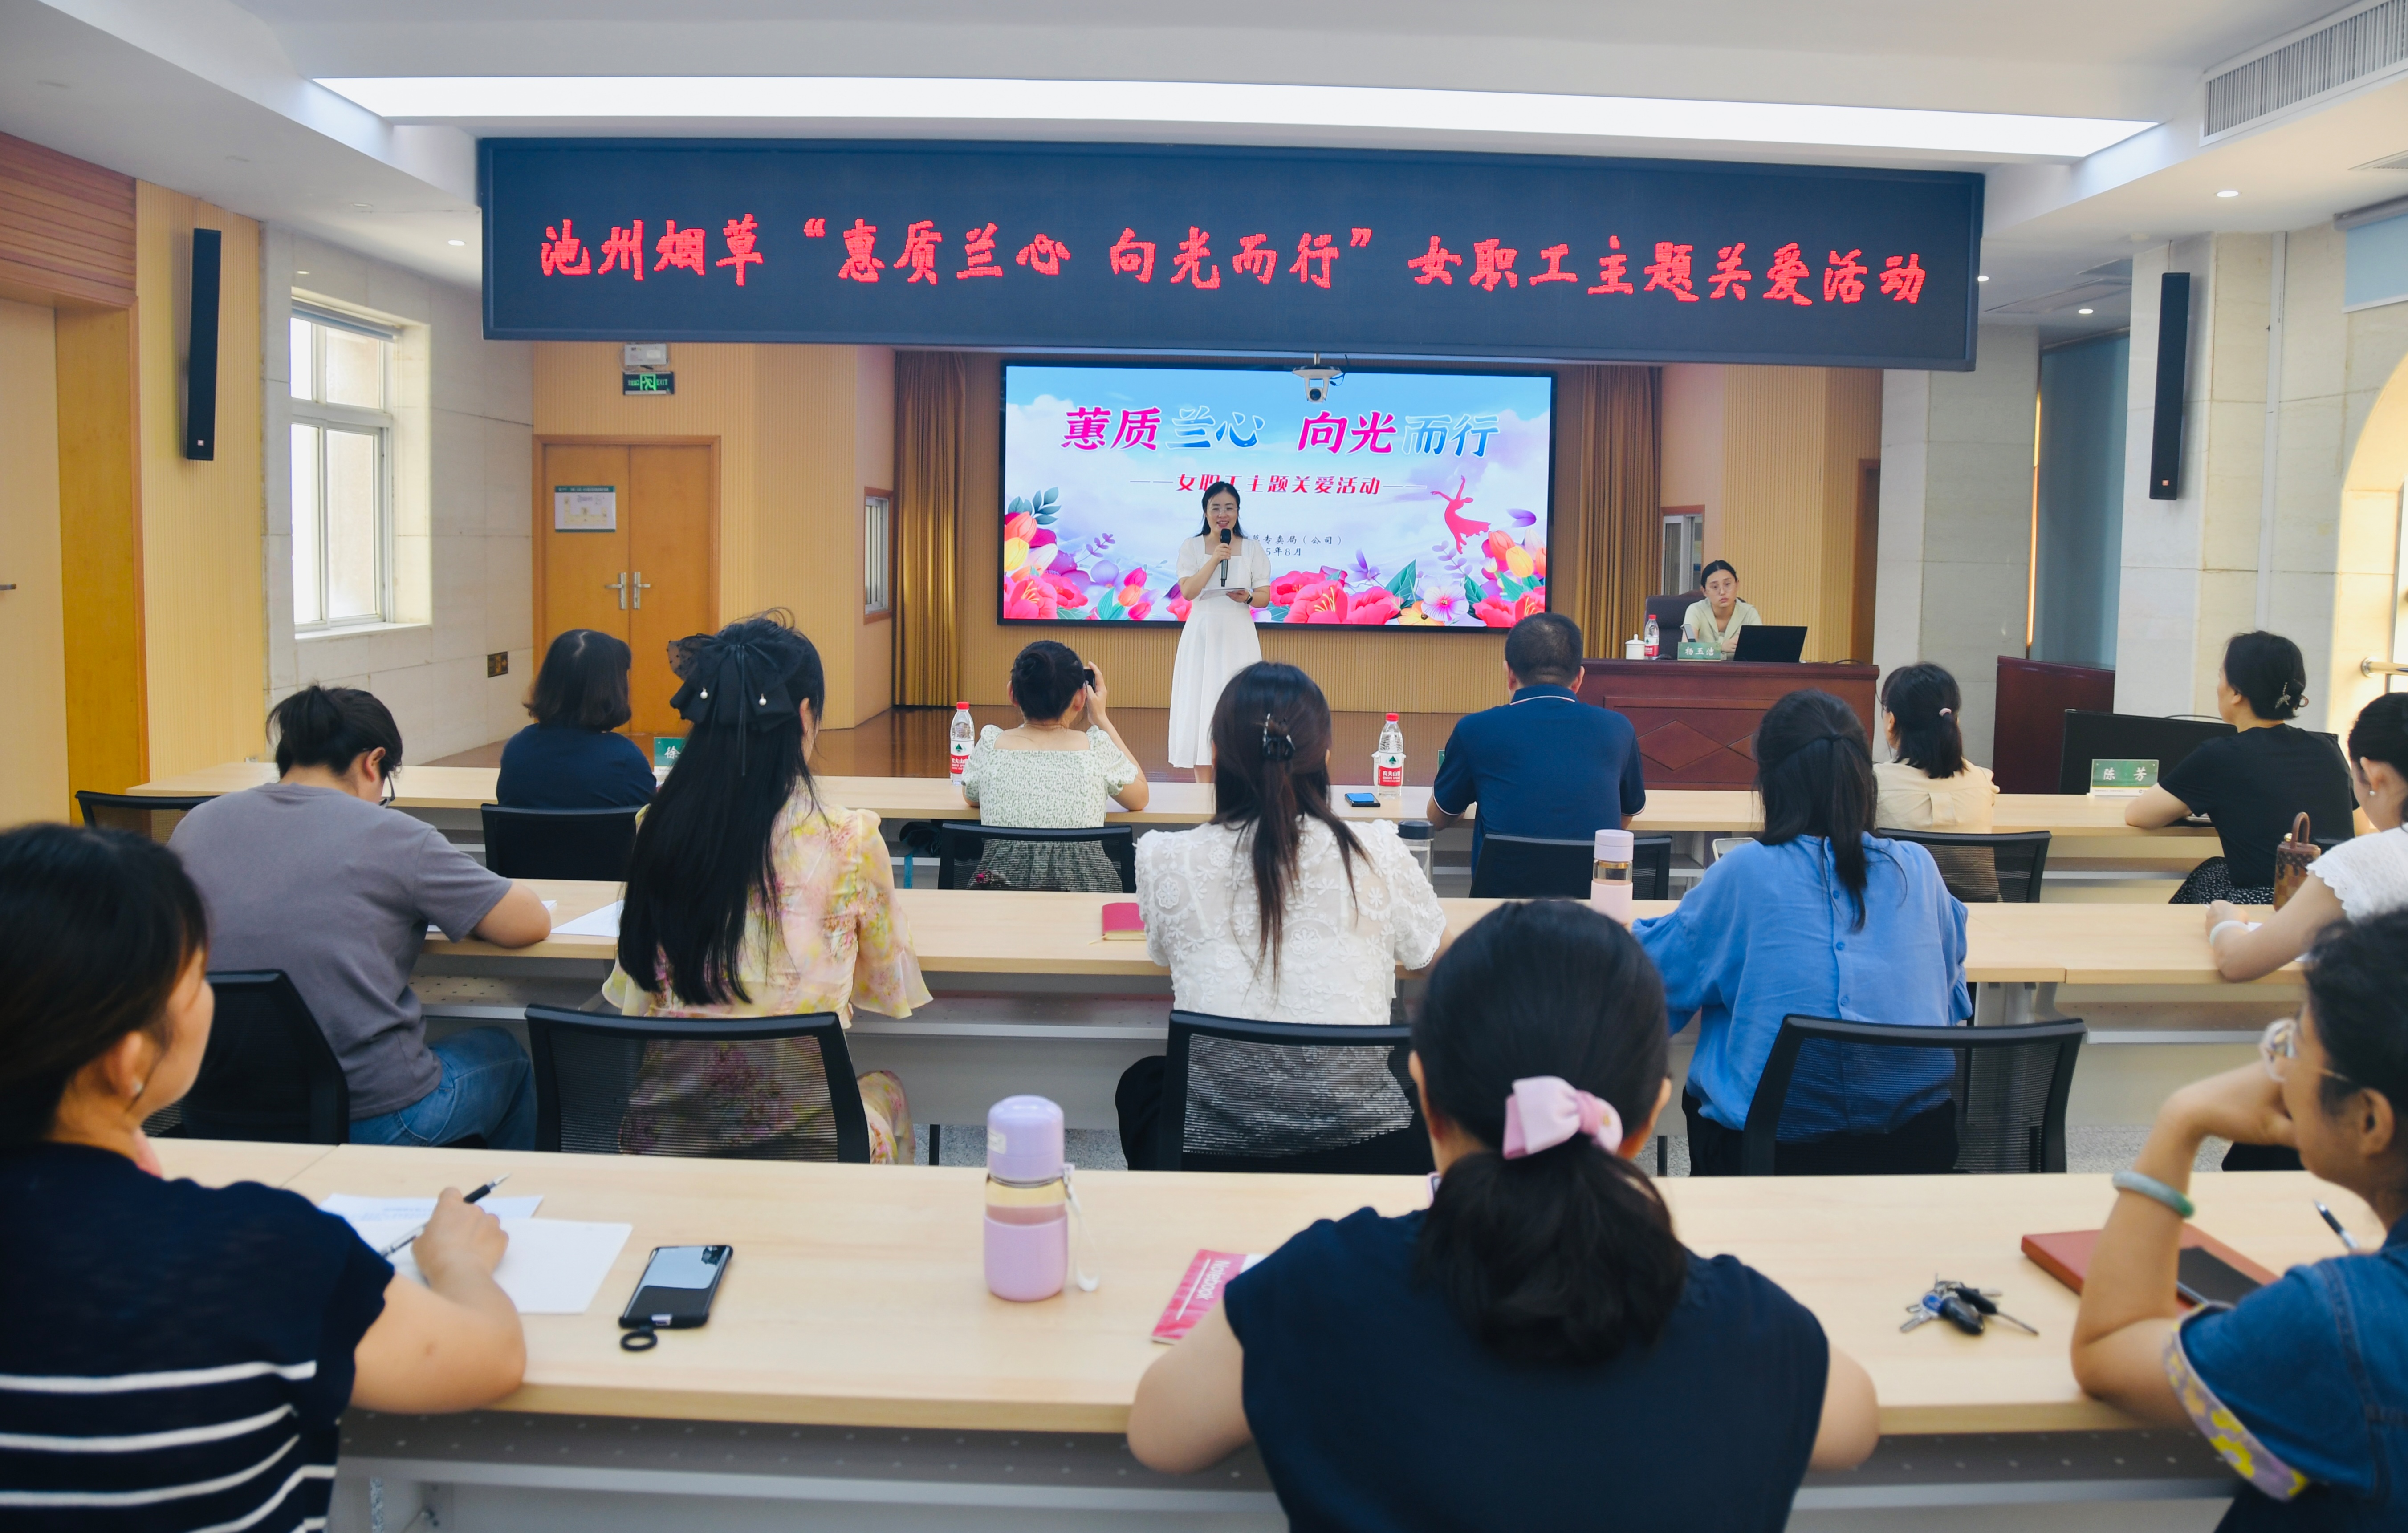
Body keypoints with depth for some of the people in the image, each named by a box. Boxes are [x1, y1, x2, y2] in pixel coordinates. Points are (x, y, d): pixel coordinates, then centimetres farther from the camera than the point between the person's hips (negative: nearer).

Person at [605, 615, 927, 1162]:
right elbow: (891, 992, 1)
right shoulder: (849, 842, -14)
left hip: (661, 1138, 3)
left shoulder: (657, 829, -6)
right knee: (886, 1089, 32)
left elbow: (634, 1000, 5)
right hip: (799, 1139, -3)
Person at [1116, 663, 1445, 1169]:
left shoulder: (1167, 860, -8)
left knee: (1140, 1083, 37)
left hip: (1216, 1137, 0)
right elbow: (1435, 951, 12)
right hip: (1360, 1145, 0)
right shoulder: (1377, 852, -8)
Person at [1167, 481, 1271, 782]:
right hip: (1202, 634, 0)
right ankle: (1203, 788, 3)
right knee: (1201, 704, -2)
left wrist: (1248, 597, -20)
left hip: (1238, 636, 0)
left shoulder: (1252, 549, 5)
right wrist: (1215, 559, -16)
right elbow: (1188, 592, -9)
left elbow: (1265, 597, 2)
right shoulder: (1192, 547, 4)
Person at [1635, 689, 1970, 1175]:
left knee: (1697, 1096, 28)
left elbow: (1659, 962, 2)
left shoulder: (1746, 871, -13)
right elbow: (1951, 978, 17)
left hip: (1782, 1150, -4)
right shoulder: (1918, 868, -3)